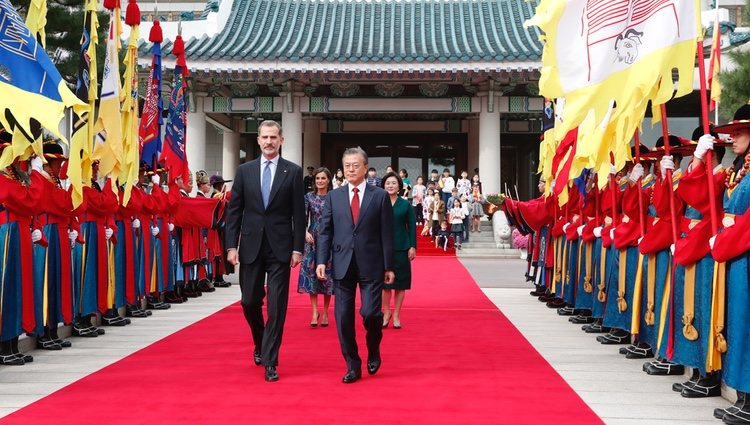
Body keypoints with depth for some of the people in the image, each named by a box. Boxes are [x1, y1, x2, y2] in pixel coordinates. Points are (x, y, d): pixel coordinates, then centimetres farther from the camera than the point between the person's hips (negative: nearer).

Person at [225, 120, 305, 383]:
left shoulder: (293, 172, 1)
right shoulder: (244, 171, 6)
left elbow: (298, 213, -1)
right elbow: (234, 211, 5)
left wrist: (298, 248, -6)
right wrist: (231, 246, -2)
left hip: (280, 248, -2)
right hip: (251, 247, 2)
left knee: (277, 306, -3)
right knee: (249, 302, 9)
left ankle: (270, 361, 3)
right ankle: (261, 343, 35)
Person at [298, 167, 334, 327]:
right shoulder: (309, 197, 3)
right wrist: (305, 232, -21)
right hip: (312, 240, 1)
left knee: (327, 274, 2)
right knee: (311, 273, -4)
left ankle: (325, 312, 12)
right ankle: (315, 311, 2)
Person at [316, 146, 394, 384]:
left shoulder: (380, 196, 2)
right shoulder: (333, 197, 8)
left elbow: (387, 234, 1)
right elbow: (325, 231, 6)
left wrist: (389, 266, -2)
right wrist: (321, 261, -4)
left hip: (371, 265, -2)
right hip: (342, 265, 2)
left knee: (370, 313, -10)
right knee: (343, 318, 2)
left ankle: (373, 351, 20)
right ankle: (352, 366, 14)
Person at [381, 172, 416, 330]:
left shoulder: (405, 204, 2)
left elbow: (412, 227, 2)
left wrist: (413, 247, -5)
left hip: (401, 248, 0)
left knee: (400, 282, 5)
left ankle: (396, 315, 14)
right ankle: (386, 313, 19)